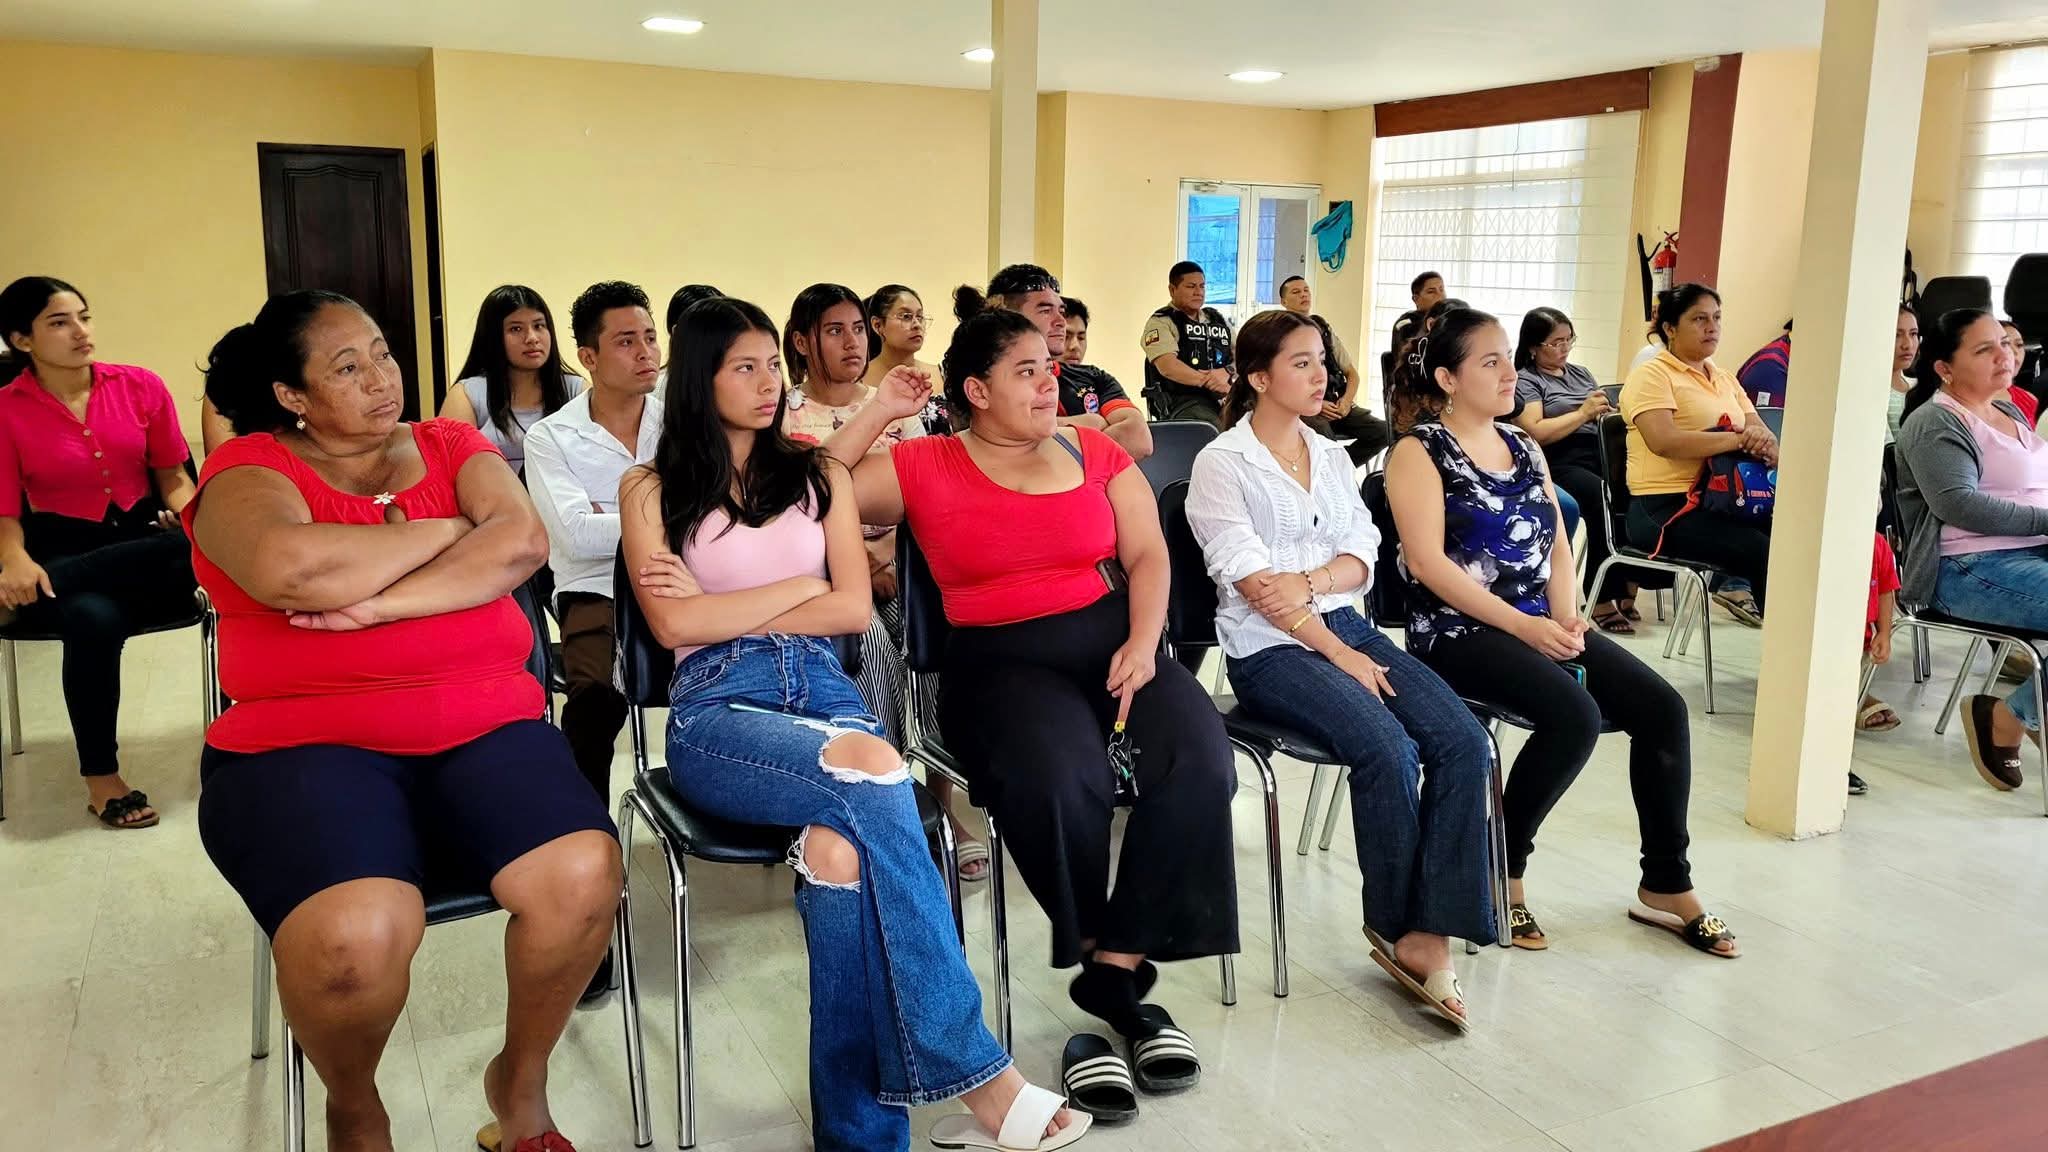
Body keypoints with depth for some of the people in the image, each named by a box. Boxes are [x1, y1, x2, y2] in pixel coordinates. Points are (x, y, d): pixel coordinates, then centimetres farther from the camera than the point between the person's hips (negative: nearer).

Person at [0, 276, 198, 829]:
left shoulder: (141, 386, 4)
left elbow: (172, 475, 12)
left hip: (143, 544, 2)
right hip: (61, 550, -2)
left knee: (192, 554, -36)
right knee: (94, 619, -37)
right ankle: (100, 779, -16)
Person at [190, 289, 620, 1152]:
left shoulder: (453, 446, 14)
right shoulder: (249, 467, 3)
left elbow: (521, 542, -6)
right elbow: (290, 569, -20)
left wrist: (376, 602, -15)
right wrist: (446, 529, -6)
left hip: (484, 727, 3)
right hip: (305, 741, -3)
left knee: (584, 875, -26)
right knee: (356, 932, -32)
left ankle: (521, 1079, 5)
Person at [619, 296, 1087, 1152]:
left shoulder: (819, 475, 19)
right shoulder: (651, 490, 12)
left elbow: (854, 609, 6)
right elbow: (675, 625, -3)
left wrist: (724, 609, 0)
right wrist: (801, 586, 1)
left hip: (824, 691, 2)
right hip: (717, 709, -2)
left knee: (841, 847, -35)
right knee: (873, 768, -36)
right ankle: (976, 1074, -31)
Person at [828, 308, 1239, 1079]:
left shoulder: (1096, 451, 13)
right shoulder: (923, 467, 5)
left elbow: (1148, 556, 7)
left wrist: (1143, 644, -10)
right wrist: (881, 412, 0)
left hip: (1110, 639, 4)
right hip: (1000, 660, -3)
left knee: (1199, 760, -26)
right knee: (1058, 779, -35)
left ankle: (1115, 973, -14)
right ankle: (1105, 954, -5)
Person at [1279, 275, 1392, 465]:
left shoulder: (1324, 329, 18)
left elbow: (1352, 373, 18)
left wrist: (1346, 401, -2)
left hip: (1335, 404, 6)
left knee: (1383, 431, -15)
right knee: (1324, 435, -38)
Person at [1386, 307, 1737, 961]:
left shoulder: (1524, 446, 16)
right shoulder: (1419, 452, -5)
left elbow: (1556, 543, 13)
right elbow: (1428, 561, -15)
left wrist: (1565, 617, -6)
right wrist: (1523, 625, -19)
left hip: (1541, 625, 7)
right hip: (1459, 632, -7)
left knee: (1662, 708, -9)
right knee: (1577, 716, -29)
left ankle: (1666, 885, 4)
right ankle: (1500, 870, -9)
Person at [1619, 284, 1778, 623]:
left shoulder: (1724, 378, 20)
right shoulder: (1651, 375, -3)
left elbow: (1763, 435, 10)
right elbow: (1663, 441, -20)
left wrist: (1766, 445, -15)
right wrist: (1739, 440, -22)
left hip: (1722, 502, 7)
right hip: (1667, 507, -7)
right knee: (1767, 554, -25)